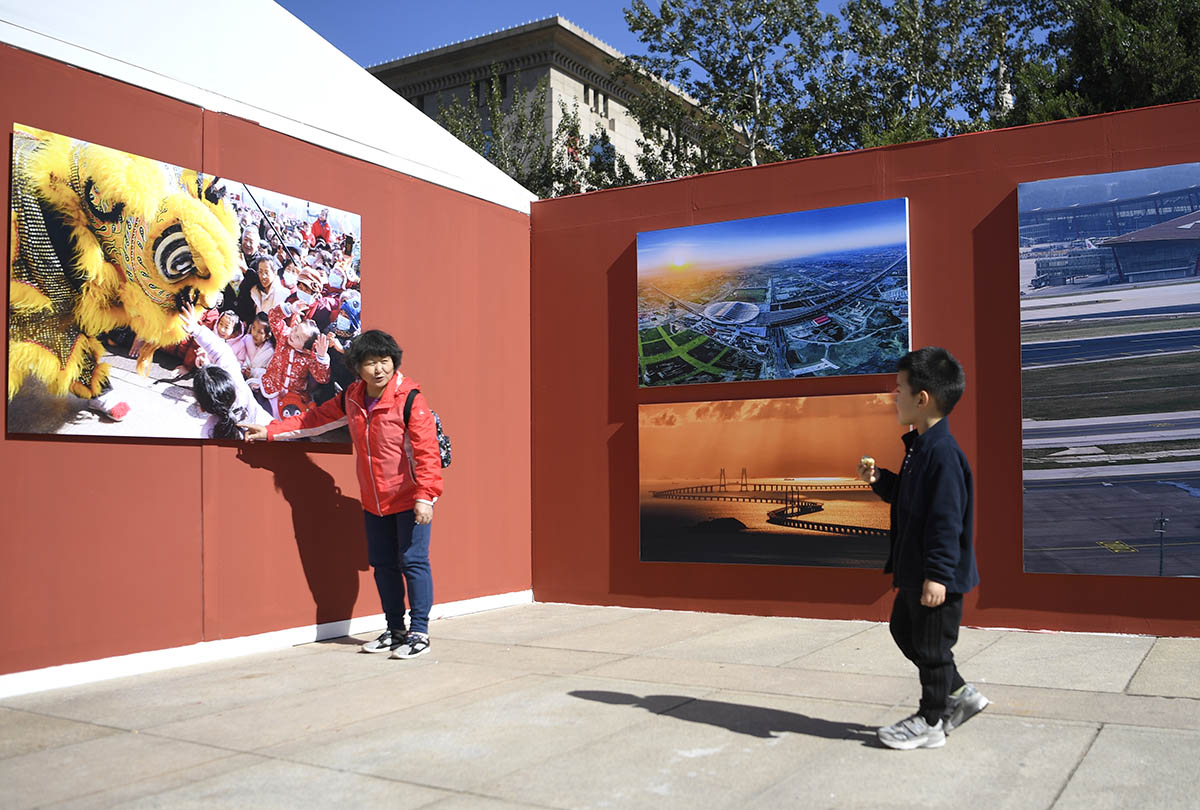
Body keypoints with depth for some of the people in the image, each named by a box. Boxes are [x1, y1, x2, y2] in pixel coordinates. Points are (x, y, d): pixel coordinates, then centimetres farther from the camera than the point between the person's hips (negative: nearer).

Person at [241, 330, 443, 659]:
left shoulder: (409, 398, -16)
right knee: (383, 564, 12)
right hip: (374, 501, 7)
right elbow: (315, 419, 16)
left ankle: (419, 632, 7)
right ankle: (395, 630, 24)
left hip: (409, 499, -7)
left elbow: (426, 449, -19)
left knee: (413, 562, -3)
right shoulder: (352, 398, 4)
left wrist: (425, 496, -24)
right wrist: (269, 431, 12)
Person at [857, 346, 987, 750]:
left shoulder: (941, 451, -24)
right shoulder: (920, 445, 9)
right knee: (904, 630, 22)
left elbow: (947, 519, -25)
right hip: (914, 569, 11)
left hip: (936, 577, -11)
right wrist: (879, 479, 4)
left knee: (931, 644, 3)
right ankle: (959, 694, 33)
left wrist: (938, 575, -25)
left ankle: (930, 723, 19)